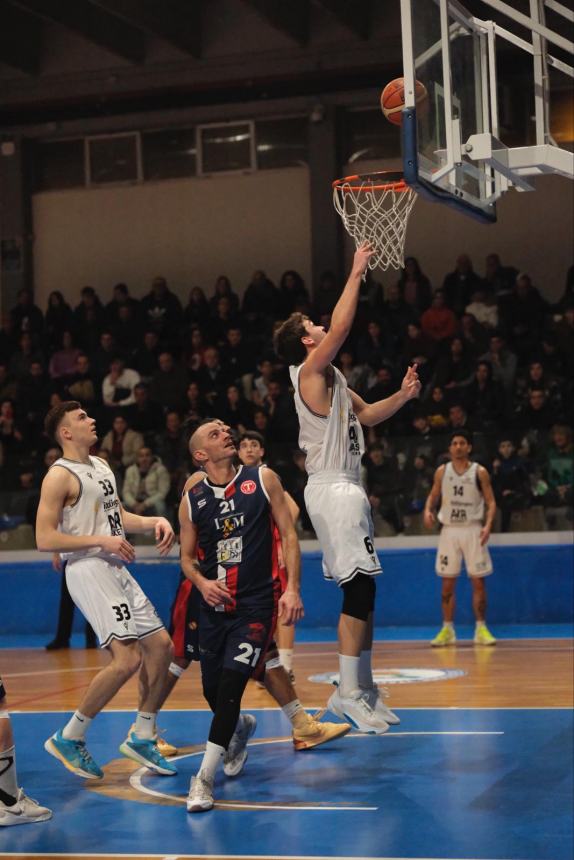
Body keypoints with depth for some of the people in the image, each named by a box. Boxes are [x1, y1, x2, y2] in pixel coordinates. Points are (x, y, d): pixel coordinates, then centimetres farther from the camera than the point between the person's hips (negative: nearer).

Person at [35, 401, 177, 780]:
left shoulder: (101, 465, 16)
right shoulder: (59, 477, -12)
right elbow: (44, 539, -17)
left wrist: (154, 521, 8)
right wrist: (100, 540, -21)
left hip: (116, 569, 9)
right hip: (89, 571, -9)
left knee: (160, 645, 9)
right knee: (127, 658, -17)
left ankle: (142, 737, 21)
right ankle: (69, 738, -4)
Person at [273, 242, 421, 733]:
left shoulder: (331, 377, 18)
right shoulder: (310, 371, -10)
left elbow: (366, 414, 27)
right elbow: (341, 328, -23)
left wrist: (402, 396, 11)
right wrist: (356, 274, -18)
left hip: (345, 488, 10)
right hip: (333, 490, -10)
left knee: (363, 592, 11)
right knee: (359, 590, -13)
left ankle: (363, 688, 16)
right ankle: (349, 693, -11)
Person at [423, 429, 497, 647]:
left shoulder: (479, 472, -3)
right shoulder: (442, 471, 4)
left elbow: (491, 502, -3)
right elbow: (433, 496, 13)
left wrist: (488, 525, -18)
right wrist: (428, 511, -9)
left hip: (472, 530, -2)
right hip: (449, 530, 2)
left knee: (478, 581, -1)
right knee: (447, 582, 4)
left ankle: (481, 629, 7)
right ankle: (447, 630, 11)